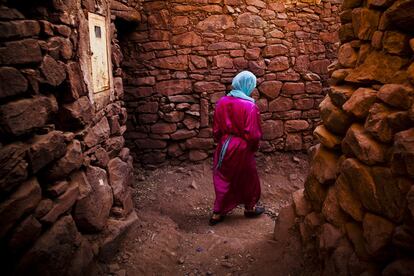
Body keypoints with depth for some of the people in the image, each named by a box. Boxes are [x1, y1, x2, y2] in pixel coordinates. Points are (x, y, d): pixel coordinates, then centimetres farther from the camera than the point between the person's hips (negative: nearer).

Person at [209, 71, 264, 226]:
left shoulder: (222, 102, -3)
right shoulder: (250, 106, -19)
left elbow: (216, 129, 3)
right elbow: (253, 134, -17)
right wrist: (254, 147, 2)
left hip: (224, 146, 4)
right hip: (242, 149, -4)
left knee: (223, 178, 16)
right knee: (248, 178, 17)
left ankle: (217, 213, 22)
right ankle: (249, 208, 36)